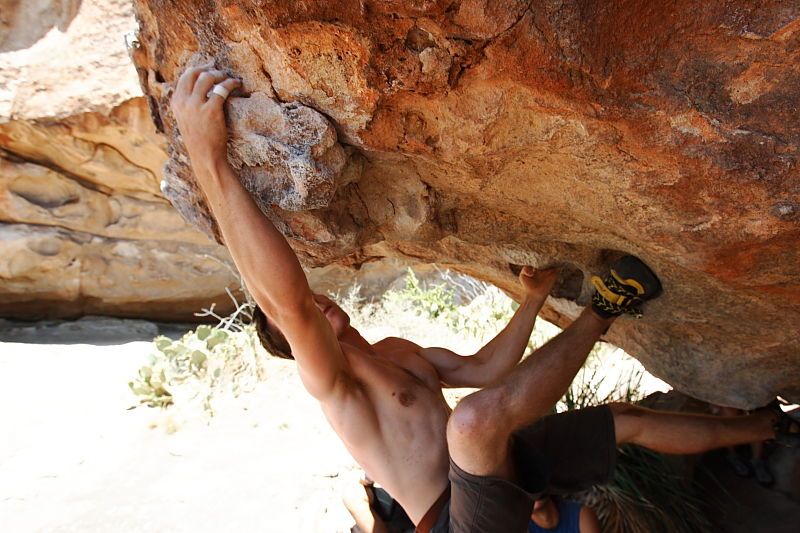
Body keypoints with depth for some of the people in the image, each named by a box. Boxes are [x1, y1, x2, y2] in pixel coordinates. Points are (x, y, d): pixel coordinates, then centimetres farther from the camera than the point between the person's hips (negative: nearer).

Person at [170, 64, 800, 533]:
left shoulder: (394, 352, 11)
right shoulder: (329, 381, -17)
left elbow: (481, 369, 16)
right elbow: (282, 298, -38)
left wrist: (533, 299, 11)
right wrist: (208, 157, -45)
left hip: (495, 468, 8)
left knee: (628, 419, 10)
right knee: (474, 419, -38)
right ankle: (602, 311, -15)